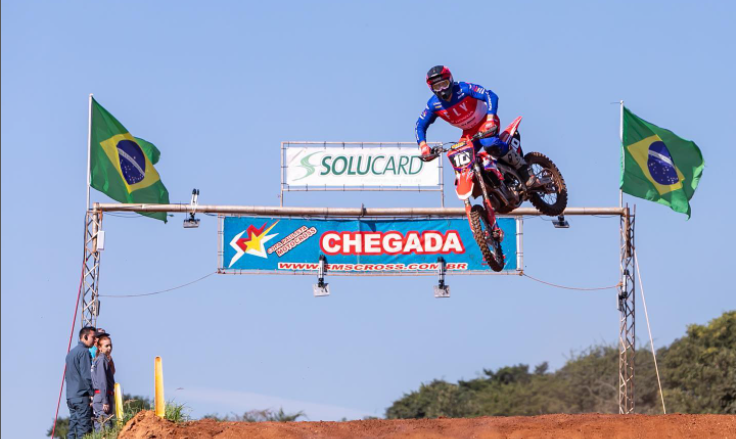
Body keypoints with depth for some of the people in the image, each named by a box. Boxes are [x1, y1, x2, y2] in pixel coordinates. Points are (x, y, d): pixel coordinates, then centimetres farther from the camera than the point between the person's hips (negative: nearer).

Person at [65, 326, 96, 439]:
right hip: (82, 396, -9)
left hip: (71, 397, 9)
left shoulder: (71, 352, 19)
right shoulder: (84, 351, -9)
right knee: (84, 428, -9)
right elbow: (86, 375, -15)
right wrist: (92, 394, -12)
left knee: (73, 428, 8)